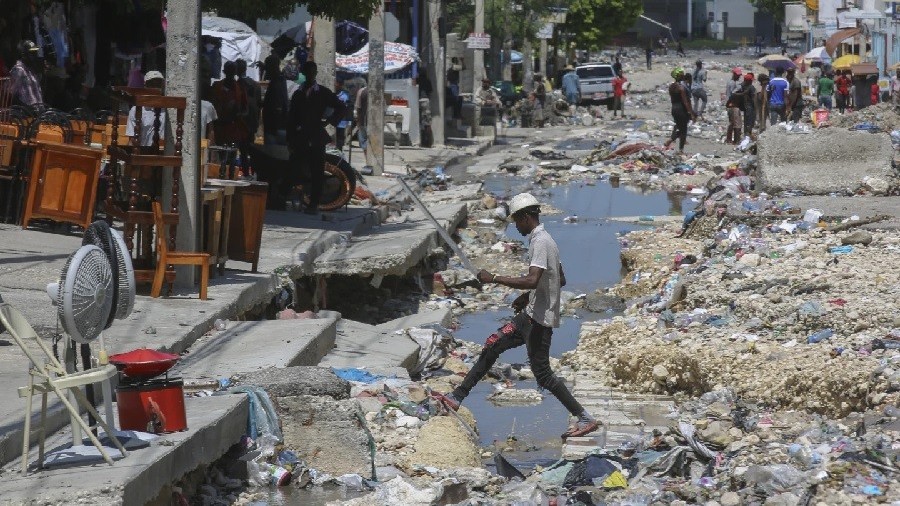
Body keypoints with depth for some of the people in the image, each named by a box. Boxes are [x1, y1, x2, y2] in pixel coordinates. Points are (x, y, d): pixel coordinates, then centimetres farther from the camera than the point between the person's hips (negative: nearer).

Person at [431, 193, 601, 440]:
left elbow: (532, 280, -32)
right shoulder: (543, 239, 13)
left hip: (540, 319, -10)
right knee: (492, 346, 11)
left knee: (542, 373, -5)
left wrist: (494, 278, -26)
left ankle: (585, 419, 1)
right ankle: (457, 397, 16)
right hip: (531, 315, 10)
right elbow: (561, 280, 23)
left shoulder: (540, 242, -18)